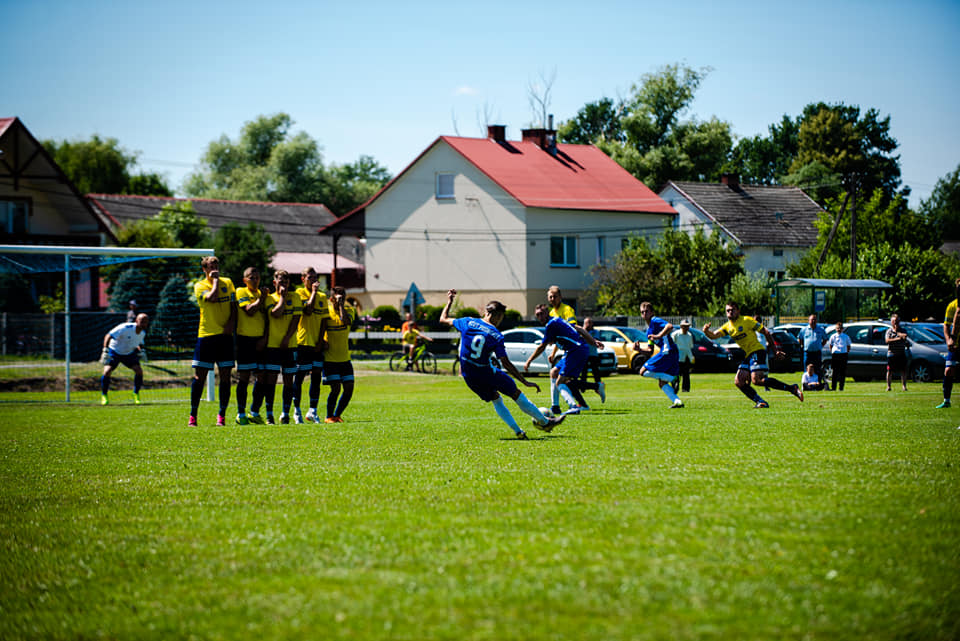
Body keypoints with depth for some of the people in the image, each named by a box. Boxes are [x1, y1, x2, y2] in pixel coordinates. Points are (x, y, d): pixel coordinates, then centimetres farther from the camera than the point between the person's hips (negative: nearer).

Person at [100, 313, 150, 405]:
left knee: (139, 370, -15)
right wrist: (105, 350, -42)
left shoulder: (143, 332, -6)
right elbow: (108, 336, -32)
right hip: (114, 352, -5)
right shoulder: (125, 328, -29)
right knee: (107, 371, -22)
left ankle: (136, 395, 4)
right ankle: (104, 396, -2)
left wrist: (141, 351, -4)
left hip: (129, 353, 5)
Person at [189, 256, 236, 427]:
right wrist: (215, 280, -8)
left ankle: (221, 415, 9)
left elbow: (233, 305, 11)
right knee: (199, 376, -2)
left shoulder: (227, 283, 12)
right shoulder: (200, 286, 0)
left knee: (225, 376, 1)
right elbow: (212, 297, -19)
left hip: (225, 335, 3)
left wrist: (231, 322, -5)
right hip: (206, 335, -3)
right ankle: (193, 416, 6)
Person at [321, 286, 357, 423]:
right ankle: (329, 416, 4)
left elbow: (347, 321, -20)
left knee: (349, 388, 1)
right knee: (336, 388, -13)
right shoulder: (326, 310, -3)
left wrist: (341, 304, -17)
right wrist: (322, 342, -18)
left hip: (345, 357, 4)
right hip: (329, 358, -4)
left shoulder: (349, 309, 2)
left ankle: (337, 415, 19)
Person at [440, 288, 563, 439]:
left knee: (496, 399, 21)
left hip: (468, 375, 5)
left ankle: (517, 431, 17)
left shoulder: (468, 322, -5)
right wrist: (525, 382, -13)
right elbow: (506, 364, -17)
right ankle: (544, 422, 23)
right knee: (516, 393, 13)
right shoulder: (496, 336, -14)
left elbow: (443, 319, 9)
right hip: (486, 373, -4)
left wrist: (449, 301, 25)